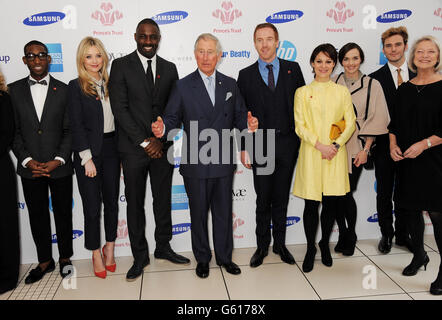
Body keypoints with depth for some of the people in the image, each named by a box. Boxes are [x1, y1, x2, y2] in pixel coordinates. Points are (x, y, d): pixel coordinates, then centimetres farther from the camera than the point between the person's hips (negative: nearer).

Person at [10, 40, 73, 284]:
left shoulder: (64, 90, 0)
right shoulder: (14, 90, 4)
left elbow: (69, 130, -3)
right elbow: (13, 131, 2)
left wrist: (58, 160, -13)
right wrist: (28, 161, -10)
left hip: (60, 167, -1)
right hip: (30, 168, 2)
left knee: (63, 214, 11)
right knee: (37, 216, 13)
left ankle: (65, 257, 30)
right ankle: (45, 261, 30)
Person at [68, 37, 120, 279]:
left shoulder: (109, 84, 10)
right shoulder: (76, 86, -3)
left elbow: (117, 117, 11)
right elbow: (76, 125, -8)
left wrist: (121, 151, 5)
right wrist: (87, 158, -13)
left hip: (111, 148, 4)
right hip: (88, 151, -4)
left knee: (112, 200, 11)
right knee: (92, 205, 4)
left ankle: (109, 247, 28)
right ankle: (96, 253, 21)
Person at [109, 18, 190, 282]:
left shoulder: (169, 69, 9)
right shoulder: (121, 65, -1)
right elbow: (120, 109, -9)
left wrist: (160, 139, -8)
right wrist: (144, 142, -13)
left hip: (162, 146, 3)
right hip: (133, 148, -2)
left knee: (163, 200, 13)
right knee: (135, 204, 7)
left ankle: (163, 247, 31)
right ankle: (140, 256, 23)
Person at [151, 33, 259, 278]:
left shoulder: (230, 85, 8)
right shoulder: (183, 86, 0)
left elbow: (239, 117, 7)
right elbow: (173, 119, -3)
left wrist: (249, 124, -15)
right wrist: (162, 129, -25)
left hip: (223, 163, 2)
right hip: (195, 164, -2)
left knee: (223, 212, 14)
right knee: (198, 213, 11)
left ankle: (224, 256, 32)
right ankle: (202, 258, 30)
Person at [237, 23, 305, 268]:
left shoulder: (293, 69, 7)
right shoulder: (246, 75, 4)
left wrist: (302, 138, 1)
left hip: (287, 144, 1)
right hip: (260, 145, -1)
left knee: (281, 198, 11)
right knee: (263, 199, 6)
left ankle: (280, 244, 26)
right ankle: (262, 246, 22)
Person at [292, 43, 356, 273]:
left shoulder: (342, 92, 10)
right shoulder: (302, 92, 5)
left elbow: (351, 123, 6)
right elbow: (300, 126, -1)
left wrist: (335, 144, -10)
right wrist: (320, 145, -13)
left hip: (336, 154, 2)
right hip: (311, 154, -1)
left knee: (333, 202, 4)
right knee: (311, 204, 2)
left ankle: (325, 244, 29)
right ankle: (310, 249, 20)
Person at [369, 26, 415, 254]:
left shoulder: (417, 77, 8)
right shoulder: (375, 79, -1)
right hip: (384, 145, -2)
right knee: (384, 193, 8)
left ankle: (402, 235, 28)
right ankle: (386, 234, 24)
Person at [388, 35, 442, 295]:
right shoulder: (405, 89, 11)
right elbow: (395, 123, 14)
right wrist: (393, 144, -1)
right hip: (407, 159, 5)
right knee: (412, 209, 13)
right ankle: (419, 255, 33)